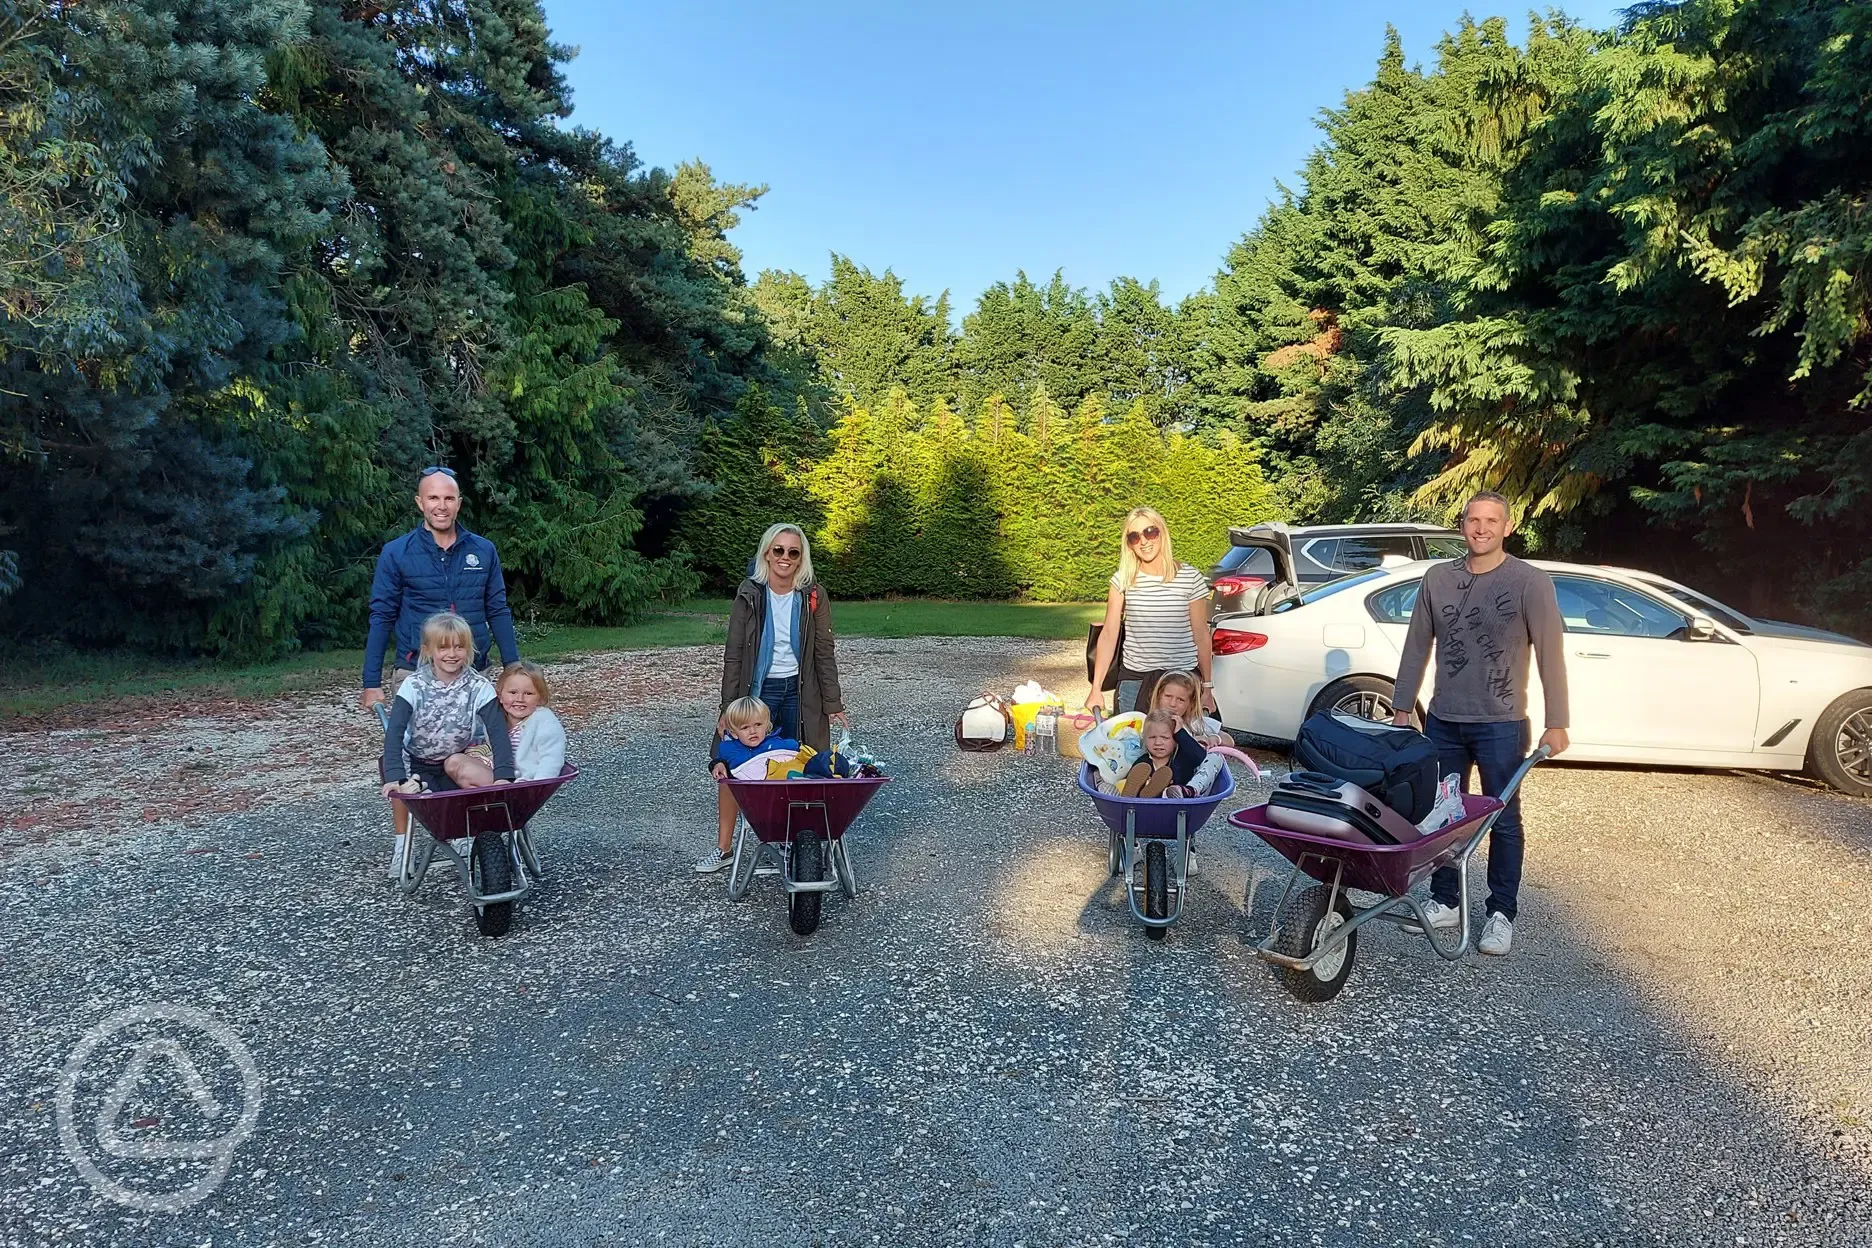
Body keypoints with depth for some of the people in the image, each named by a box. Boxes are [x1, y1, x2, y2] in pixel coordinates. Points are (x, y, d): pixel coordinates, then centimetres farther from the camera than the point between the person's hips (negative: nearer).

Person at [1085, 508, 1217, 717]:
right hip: (1134, 680, 1)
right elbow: (1109, 635, 2)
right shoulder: (1122, 580, 2)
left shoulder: (1190, 578, -1)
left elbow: (1201, 635, 4)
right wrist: (1096, 689, -1)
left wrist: (1207, 687, 6)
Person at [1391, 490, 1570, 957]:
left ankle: (1501, 914, 18)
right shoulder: (1438, 578, 4)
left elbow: (1551, 654, -6)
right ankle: (1445, 901, 24)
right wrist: (1402, 708, 10)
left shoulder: (1530, 582, -7)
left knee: (1503, 821, 7)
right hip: (1443, 721, 4)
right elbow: (1417, 646, 9)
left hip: (1500, 725, -3)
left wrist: (1556, 724, -9)